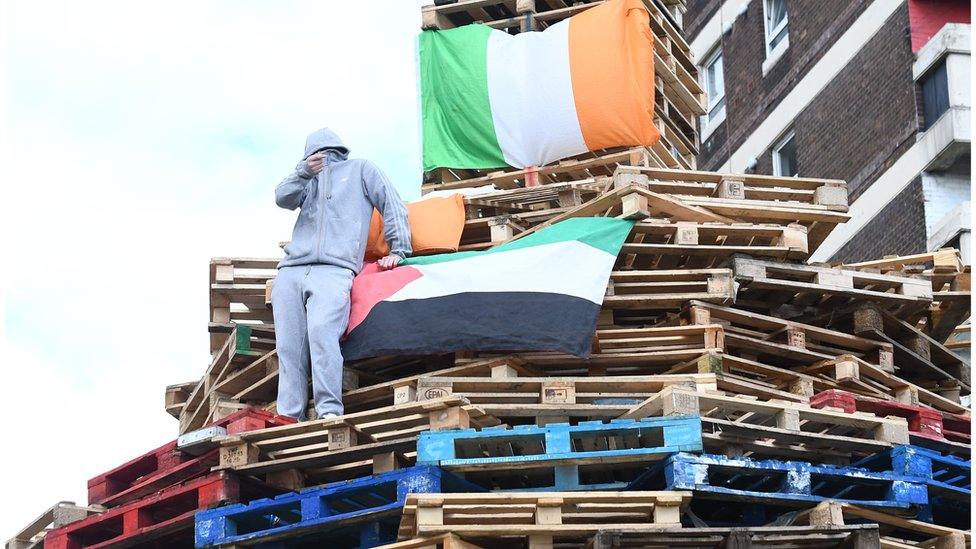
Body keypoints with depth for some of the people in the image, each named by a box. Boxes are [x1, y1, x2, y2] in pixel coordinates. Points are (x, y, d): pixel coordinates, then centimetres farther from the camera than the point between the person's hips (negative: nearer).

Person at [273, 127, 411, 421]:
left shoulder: (360, 169, 23)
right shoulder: (308, 181, 32)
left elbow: (392, 206, 15)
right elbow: (283, 198, 11)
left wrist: (398, 250, 3)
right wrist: (305, 171, -6)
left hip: (335, 270, -5)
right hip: (291, 272, 5)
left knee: (321, 332, -28)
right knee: (289, 348, -8)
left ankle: (329, 412, -33)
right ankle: (289, 420, -11)